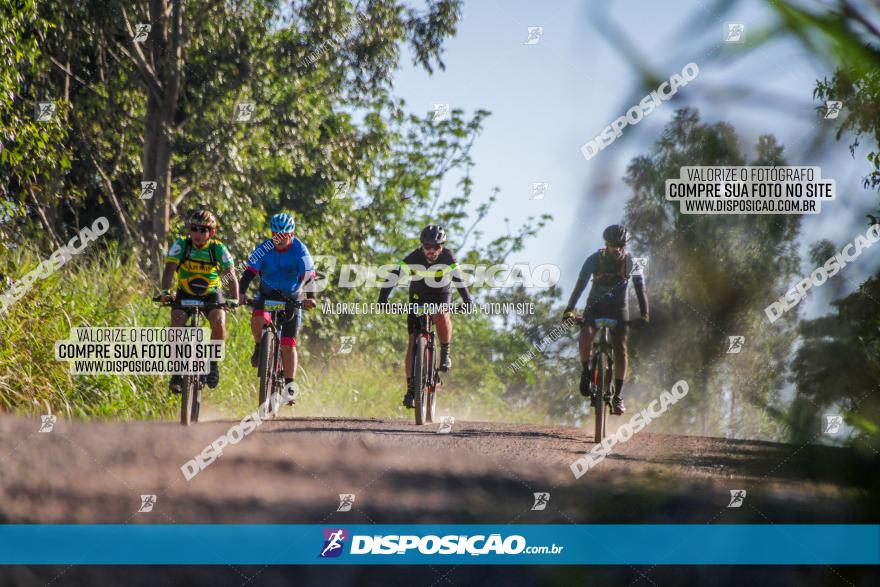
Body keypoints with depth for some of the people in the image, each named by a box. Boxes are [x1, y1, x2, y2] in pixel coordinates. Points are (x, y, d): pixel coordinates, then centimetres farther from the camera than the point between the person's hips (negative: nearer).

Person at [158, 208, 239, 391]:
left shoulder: (218, 249, -17)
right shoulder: (181, 245, -17)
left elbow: (231, 276, -22)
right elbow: (169, 269, -28)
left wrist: (235, 299, -39)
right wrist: (165, 292, -46)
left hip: (211, 294, 0)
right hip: (185, 294, 0)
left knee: (219, 323, -26)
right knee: (177, 324, -25)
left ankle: (213, 362, -4)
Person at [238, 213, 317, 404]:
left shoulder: (300, 251, -17)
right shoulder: (264, 249, -15)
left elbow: (308, 277, -23)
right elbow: (249, 272, -20)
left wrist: (310, 298, -41)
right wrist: (241, 294, -36)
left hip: (291, 299, -1)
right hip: (266, 295, 1)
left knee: (288, 345, -8)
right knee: (258, 318, -33)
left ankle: (289, 386, -2)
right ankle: (259, 348, -4)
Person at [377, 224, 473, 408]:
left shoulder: (448, 258, -19)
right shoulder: (414, 258, -21)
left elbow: (459, 280, -23)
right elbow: (395, 275, -27)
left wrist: (467, 300, -37)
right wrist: (383, 297, -38)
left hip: (441, 296, -1)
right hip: (418, 298, 1)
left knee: (442, 316, -37)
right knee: (413, 343, -7)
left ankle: (445, 352, -12)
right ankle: (411, 388, -1)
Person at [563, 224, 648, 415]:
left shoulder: (631, 261, -15)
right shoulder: (594, 260, -18)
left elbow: (640, 288, -16)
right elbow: (580, 284, -23)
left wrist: (644, 314, -29)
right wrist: (569, 310, -35)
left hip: (619, 308, 1)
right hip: (596, 305, -1)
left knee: (621, 348, -11)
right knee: (585, 337, -28)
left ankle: (617, 395, -2)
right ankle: (586, 371, -1)